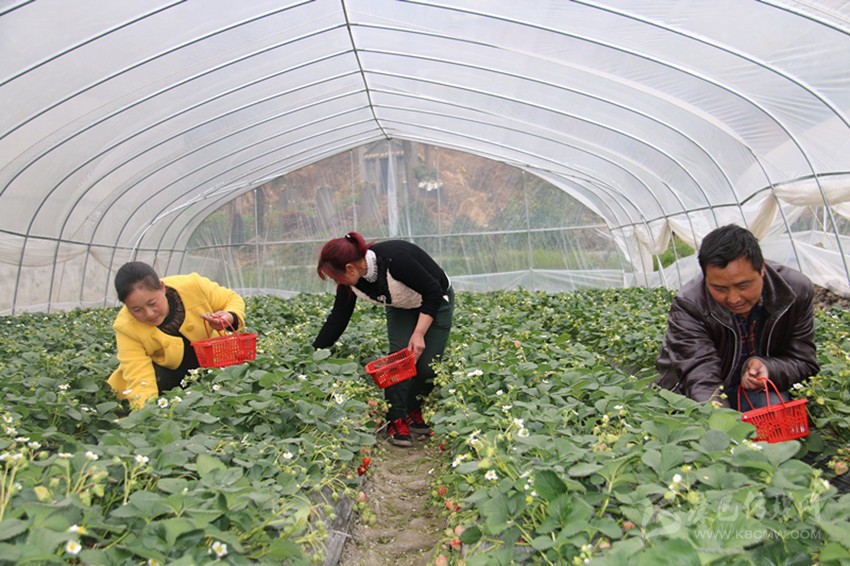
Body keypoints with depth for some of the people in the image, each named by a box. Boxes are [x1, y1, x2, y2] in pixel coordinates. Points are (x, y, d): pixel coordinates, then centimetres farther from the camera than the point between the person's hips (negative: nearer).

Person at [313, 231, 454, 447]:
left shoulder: (394, 258, -40)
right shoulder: (352, 284, -20)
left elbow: (434, 292, -30)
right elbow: (337, 320, -8)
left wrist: (419, 334, -32)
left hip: (436, 303, -4)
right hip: (401, 307, 5)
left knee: (426, 365, -9)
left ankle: (414, 413, 16)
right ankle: (397, 420, -3)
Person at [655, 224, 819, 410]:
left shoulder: (797, 292, -15)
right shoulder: (688, 305, -26)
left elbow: (804, 362, -6)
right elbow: (700, 377, -35)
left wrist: (767, 368, -29)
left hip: (760, 391, 1)